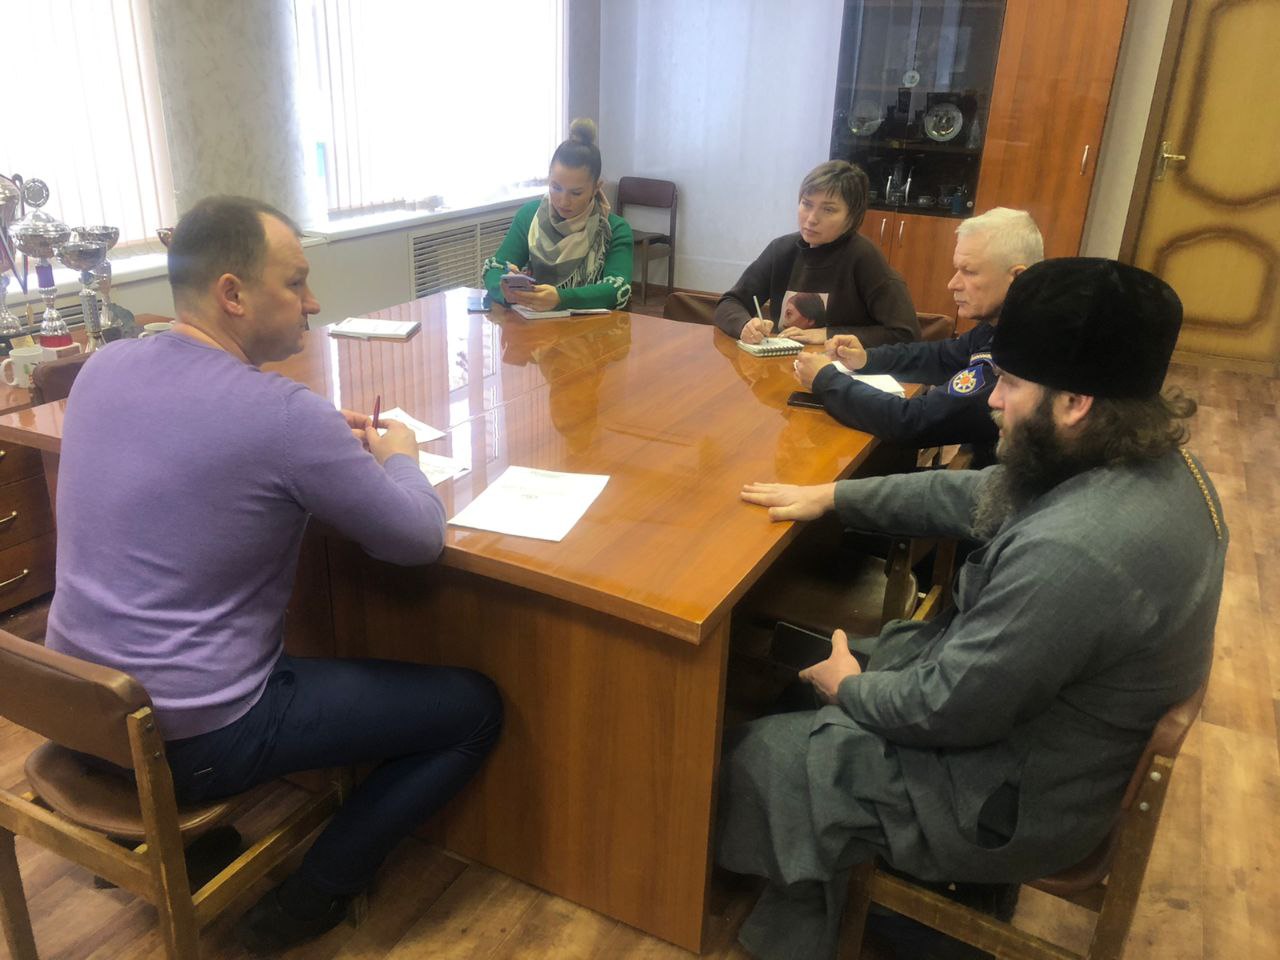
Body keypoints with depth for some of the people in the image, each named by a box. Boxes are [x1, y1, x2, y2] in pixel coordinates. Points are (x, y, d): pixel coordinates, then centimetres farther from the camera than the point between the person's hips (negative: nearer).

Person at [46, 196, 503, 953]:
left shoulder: (103, 367, -1)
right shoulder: (282, 412, -24)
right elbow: (422, 540, -14)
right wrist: (398, 455, 6)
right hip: (190, 742, -8)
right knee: (475, 708, 3)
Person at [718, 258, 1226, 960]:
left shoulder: (1071, 551, -38)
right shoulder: (1144, 458, -6)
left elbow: (948, 711, -28)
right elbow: (974, 495, 6)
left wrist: (849, 688, -8)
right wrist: (831, 496, 5)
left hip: (1018, 799, -9)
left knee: (752, 761, 0)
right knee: (791, 655, 15)